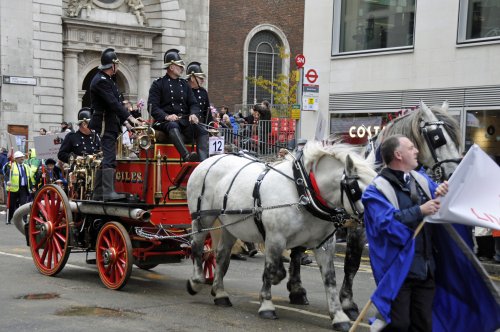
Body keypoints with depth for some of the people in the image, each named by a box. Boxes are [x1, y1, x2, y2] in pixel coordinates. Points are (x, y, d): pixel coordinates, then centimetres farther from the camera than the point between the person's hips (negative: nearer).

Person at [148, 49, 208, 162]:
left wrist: (193, 114, -7)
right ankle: (187, 156, -60)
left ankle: (203, 161, -41)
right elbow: (152, 107, -3)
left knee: (202, 131, -22)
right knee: (173, 126, -40)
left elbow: (193, 104, 17)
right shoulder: (158, 84, 7)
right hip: (166, 121, -5)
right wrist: (166, 116, -21)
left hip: (185, 119, 5)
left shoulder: (184, 84, 22)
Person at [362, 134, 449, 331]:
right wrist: (419, 211, -25)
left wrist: (443, 193, -5)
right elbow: (386, 222, -22)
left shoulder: (421, 179, 13)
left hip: (425, 269, 7)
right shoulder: (376, 190, -9)